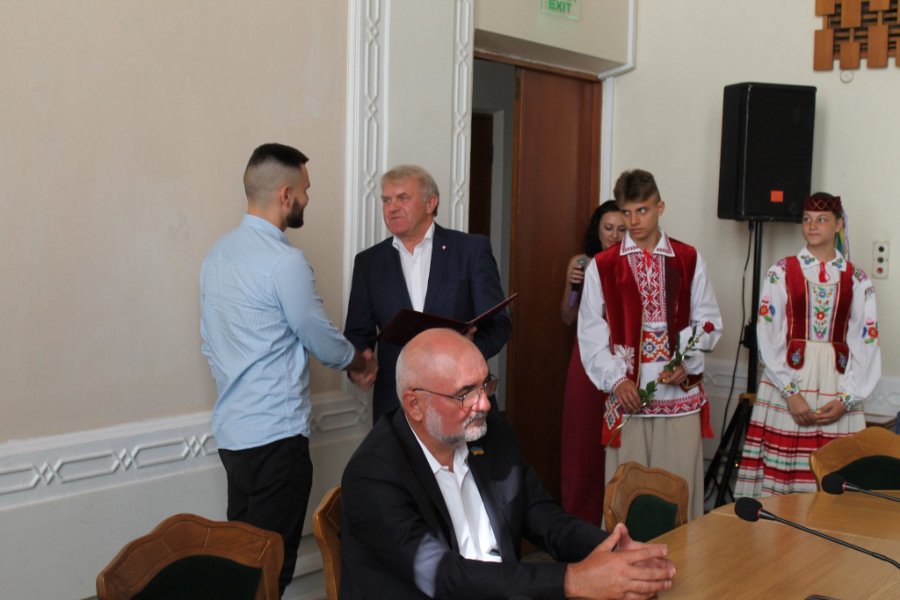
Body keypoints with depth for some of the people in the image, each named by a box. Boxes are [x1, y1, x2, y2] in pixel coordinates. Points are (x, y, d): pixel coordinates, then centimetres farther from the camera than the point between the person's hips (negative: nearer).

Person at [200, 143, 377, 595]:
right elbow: (322, 339, -8)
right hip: (275, 434, -9)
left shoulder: (218, 252, 8)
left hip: (230, 429, 9)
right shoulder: (284, 261, -18)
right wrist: (360, 363, 11)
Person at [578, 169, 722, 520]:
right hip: (626, 394, 0)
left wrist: (687, 362, -10)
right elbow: (591, 333, 3)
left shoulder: (689, 260, 6)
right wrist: (616, 380, -8)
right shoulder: (602, 266, 4)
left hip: (680, 395, 1)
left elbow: (708, 321, 7)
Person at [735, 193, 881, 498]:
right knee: (778, 473, -3)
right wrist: (790, 392, -11)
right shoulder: (781, 273, 3)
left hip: (836, 385, 2)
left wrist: (846, 400, -6)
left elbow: (865, 343, 4)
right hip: (786, 383, -1)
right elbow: (768, 336, -3)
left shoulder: (857, 280, 8)